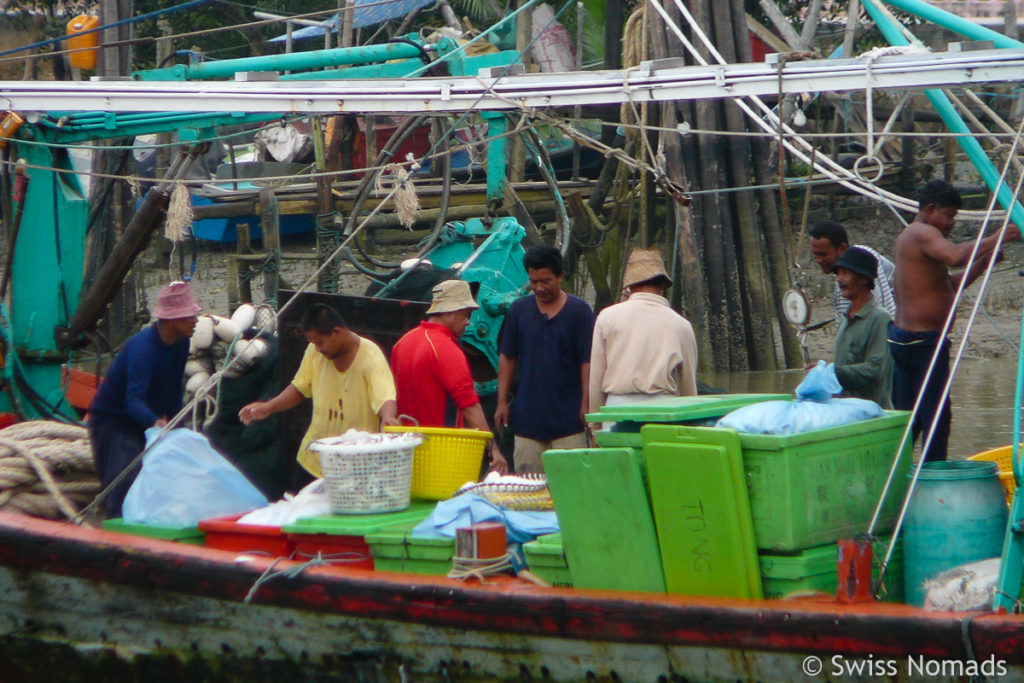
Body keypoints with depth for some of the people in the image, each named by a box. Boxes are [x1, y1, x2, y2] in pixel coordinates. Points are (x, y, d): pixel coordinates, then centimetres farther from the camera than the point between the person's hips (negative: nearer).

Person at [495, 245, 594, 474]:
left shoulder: (579, 311, -1)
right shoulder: (518, 310, 7)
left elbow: (588, 361, -3)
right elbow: (507, 358, 10)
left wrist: (587, 404, -10)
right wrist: (502, 402, 5)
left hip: (568, 419, -3)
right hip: (527, 416, 3)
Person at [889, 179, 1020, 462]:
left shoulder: (909, 236, 21)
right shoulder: (923, 233, -12)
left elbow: (949, 284, 22)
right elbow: (955, 256, -32)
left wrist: (982, 263, 10)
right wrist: (994, 239, -24)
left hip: (902, 339, 11)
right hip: (924, 341, -11)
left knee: (907, 418, 13)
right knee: (937, 416, -6)